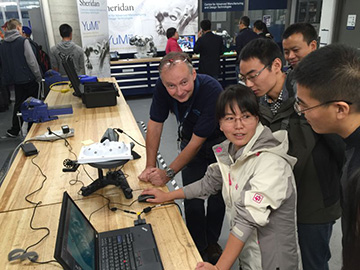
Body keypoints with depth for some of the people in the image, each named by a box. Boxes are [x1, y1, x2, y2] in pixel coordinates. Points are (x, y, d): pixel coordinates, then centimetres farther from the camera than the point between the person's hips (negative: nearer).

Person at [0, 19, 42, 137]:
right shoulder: (23, 41, -11)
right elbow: (32, 61, -15)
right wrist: (38, 77, -7)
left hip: (16, 80, 5)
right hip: (29, 79, -5)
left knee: (18, 104, 16)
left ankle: (14, 130, 22)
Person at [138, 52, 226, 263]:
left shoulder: (212, 91, -36)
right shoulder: (163, 87, -24)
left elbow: (197, 142, -31)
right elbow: (155, 123, -13)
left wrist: (169, 173, -27)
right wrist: (150, 166, -14)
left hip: (218, 144, -3)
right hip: (190, 143, 3)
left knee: (217, 197, 8)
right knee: (192, 199, 1)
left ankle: (212, 242, 34)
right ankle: (198, 247, 23)